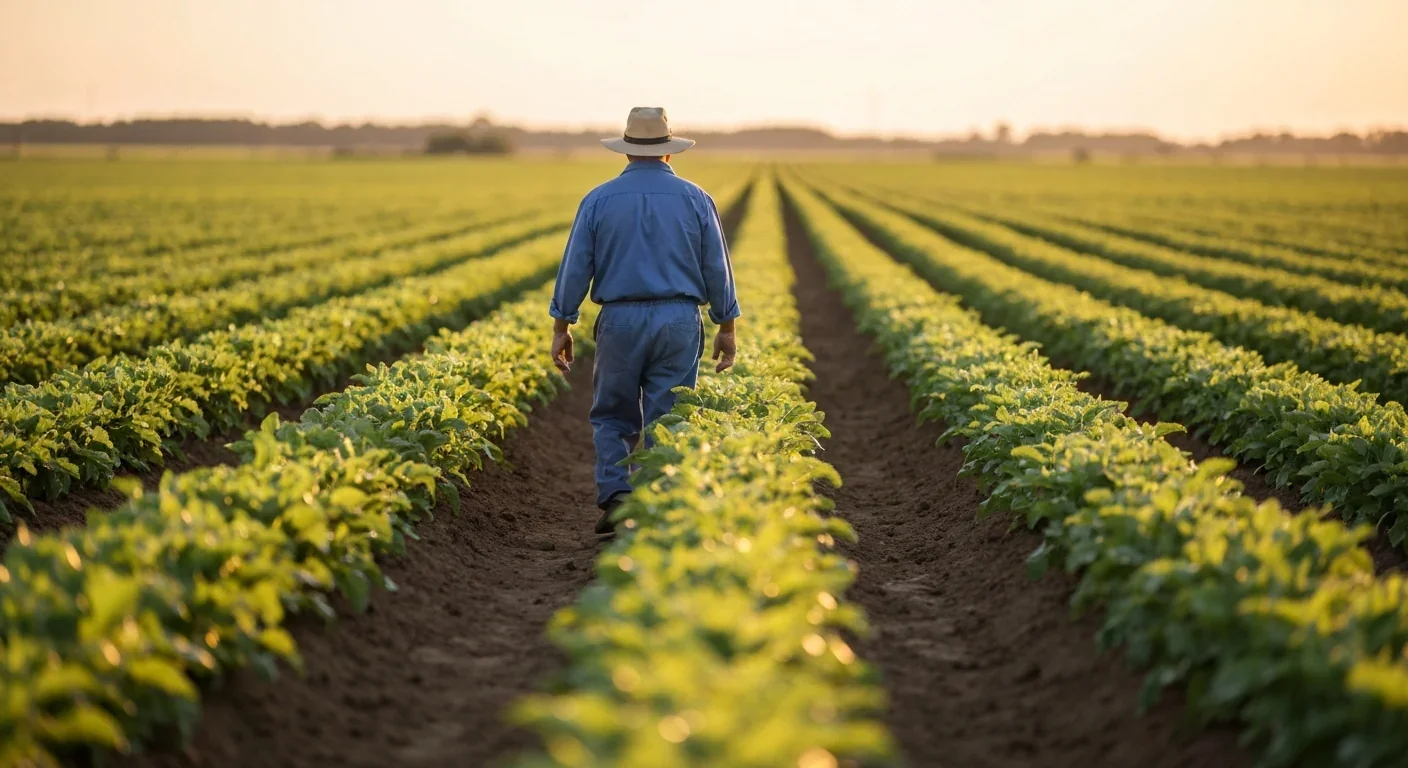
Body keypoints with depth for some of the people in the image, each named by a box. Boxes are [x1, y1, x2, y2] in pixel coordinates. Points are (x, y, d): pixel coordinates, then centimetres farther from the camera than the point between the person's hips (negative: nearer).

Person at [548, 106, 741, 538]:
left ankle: (615, 499, -5)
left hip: (620, 320, 0)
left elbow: (575, 267, 1)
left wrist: (562, 326, 8)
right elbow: (717, 269, 6)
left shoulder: (599, 200, 1)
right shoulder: (695, 199, 4)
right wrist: (727, 327, 13)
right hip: (679, 321, 1)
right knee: (667, 420, 5)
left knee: (612, 416, 13)